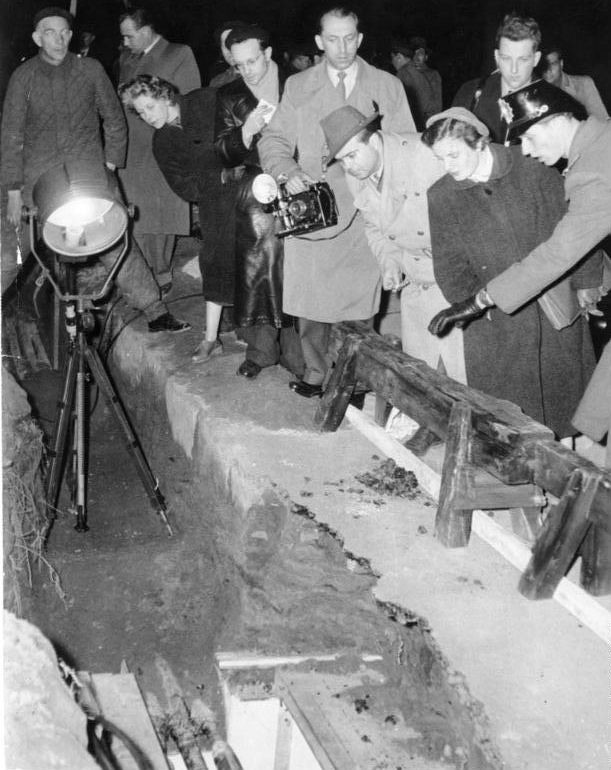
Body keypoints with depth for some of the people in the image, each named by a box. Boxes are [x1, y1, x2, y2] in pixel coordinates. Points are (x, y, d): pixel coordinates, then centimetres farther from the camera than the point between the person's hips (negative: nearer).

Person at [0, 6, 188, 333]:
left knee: (117, 242, -9)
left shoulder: (90, 70, 2)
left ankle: (155, 312, -6)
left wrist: (110, 165, 6)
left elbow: (114, 120, 12)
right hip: (40, 182, 1)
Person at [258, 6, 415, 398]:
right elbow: (273, 141, 8)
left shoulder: (388, 86, 10)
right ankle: (316, 373, 17)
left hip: (365, 212, 0)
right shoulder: (298, 87, 11)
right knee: (311, 298, 1)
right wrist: (289, 172, -11)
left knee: (359, 301, 0)